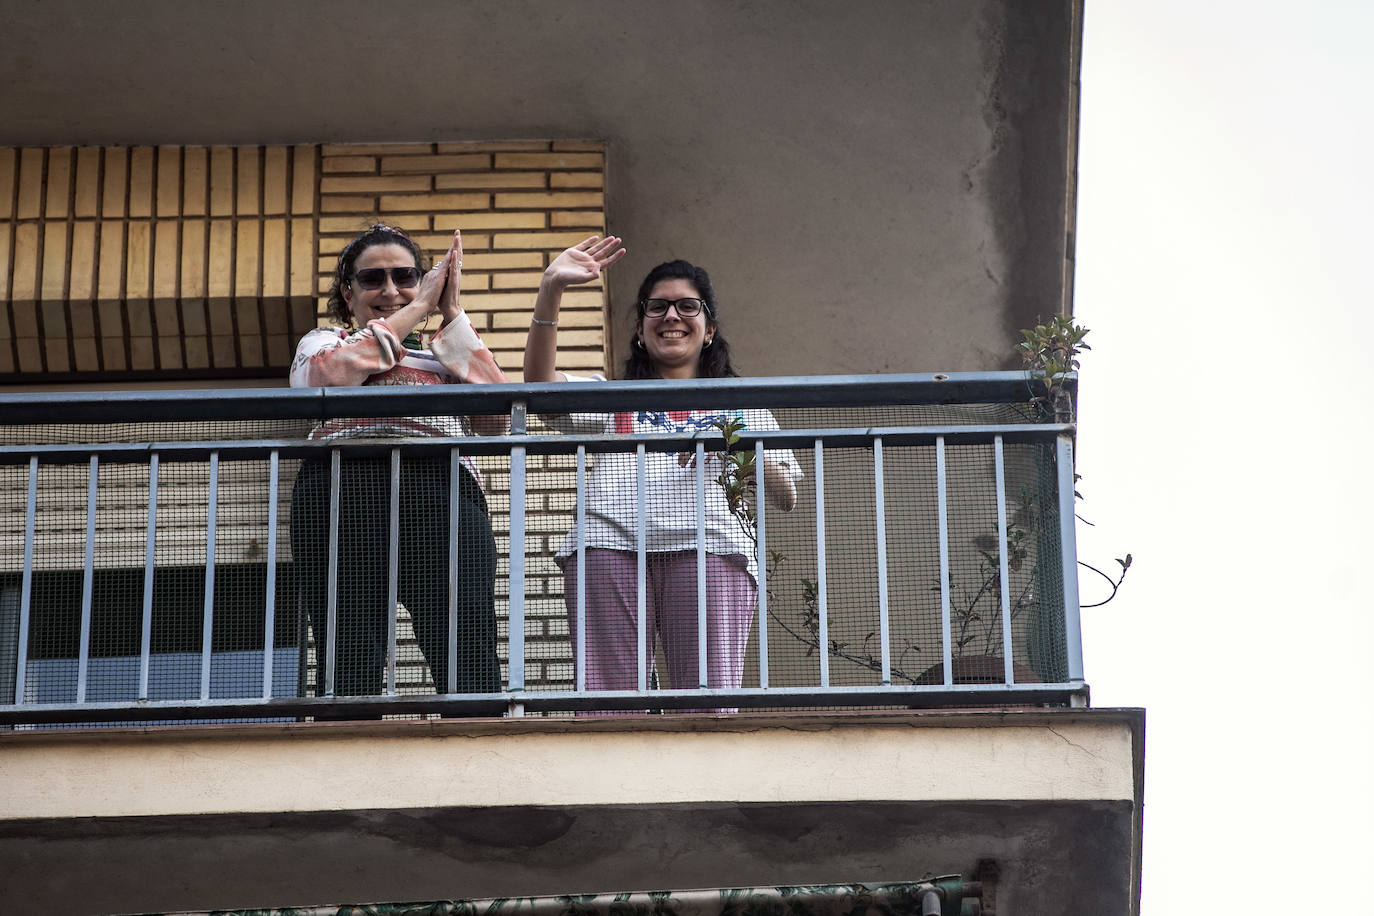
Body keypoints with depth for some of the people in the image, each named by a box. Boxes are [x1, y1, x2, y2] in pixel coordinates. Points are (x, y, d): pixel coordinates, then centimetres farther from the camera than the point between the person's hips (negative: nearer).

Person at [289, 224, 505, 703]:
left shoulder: (449, 353, 32)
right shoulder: (323, 341, 28)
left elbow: (496, 418, 12)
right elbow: (324, 374, 2)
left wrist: (451, 314, 14)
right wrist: (417, 309, 8)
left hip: (444, 490, 1)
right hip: (342, 498, -1)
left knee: (471, 671, -15)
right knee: (348, 676, -11)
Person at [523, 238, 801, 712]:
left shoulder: (741, 404, 32)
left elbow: (786, 496, 22)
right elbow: (540, 382, 11)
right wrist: (551, 290, 3)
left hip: (708, 547, 0)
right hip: (610, 546, 0)